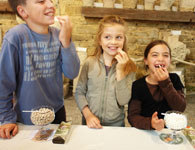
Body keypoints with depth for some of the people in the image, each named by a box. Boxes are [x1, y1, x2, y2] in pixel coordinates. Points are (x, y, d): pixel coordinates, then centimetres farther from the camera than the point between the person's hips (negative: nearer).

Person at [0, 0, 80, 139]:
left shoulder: (58, 35, -9)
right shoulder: (16, 37, -22)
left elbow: (72, 73, -12)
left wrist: (66, 42, -26)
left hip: (58, 112, 4)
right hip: (28, 120, -3)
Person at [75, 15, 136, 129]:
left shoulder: (128, 67, -6)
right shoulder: (90, 63, -6)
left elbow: (123, 101, -13)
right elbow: (79, 92, -1)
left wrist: (120, 70, -18)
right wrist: (88, 115, -11)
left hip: (116, 124, 1)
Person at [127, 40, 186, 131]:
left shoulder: (174, 79, 3)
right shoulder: (138, 85, -7)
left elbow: (181, 109, -6)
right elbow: (132, 116, -11)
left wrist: (166, 83, -14)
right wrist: (150, 123, -30)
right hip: (146, 133, -2)